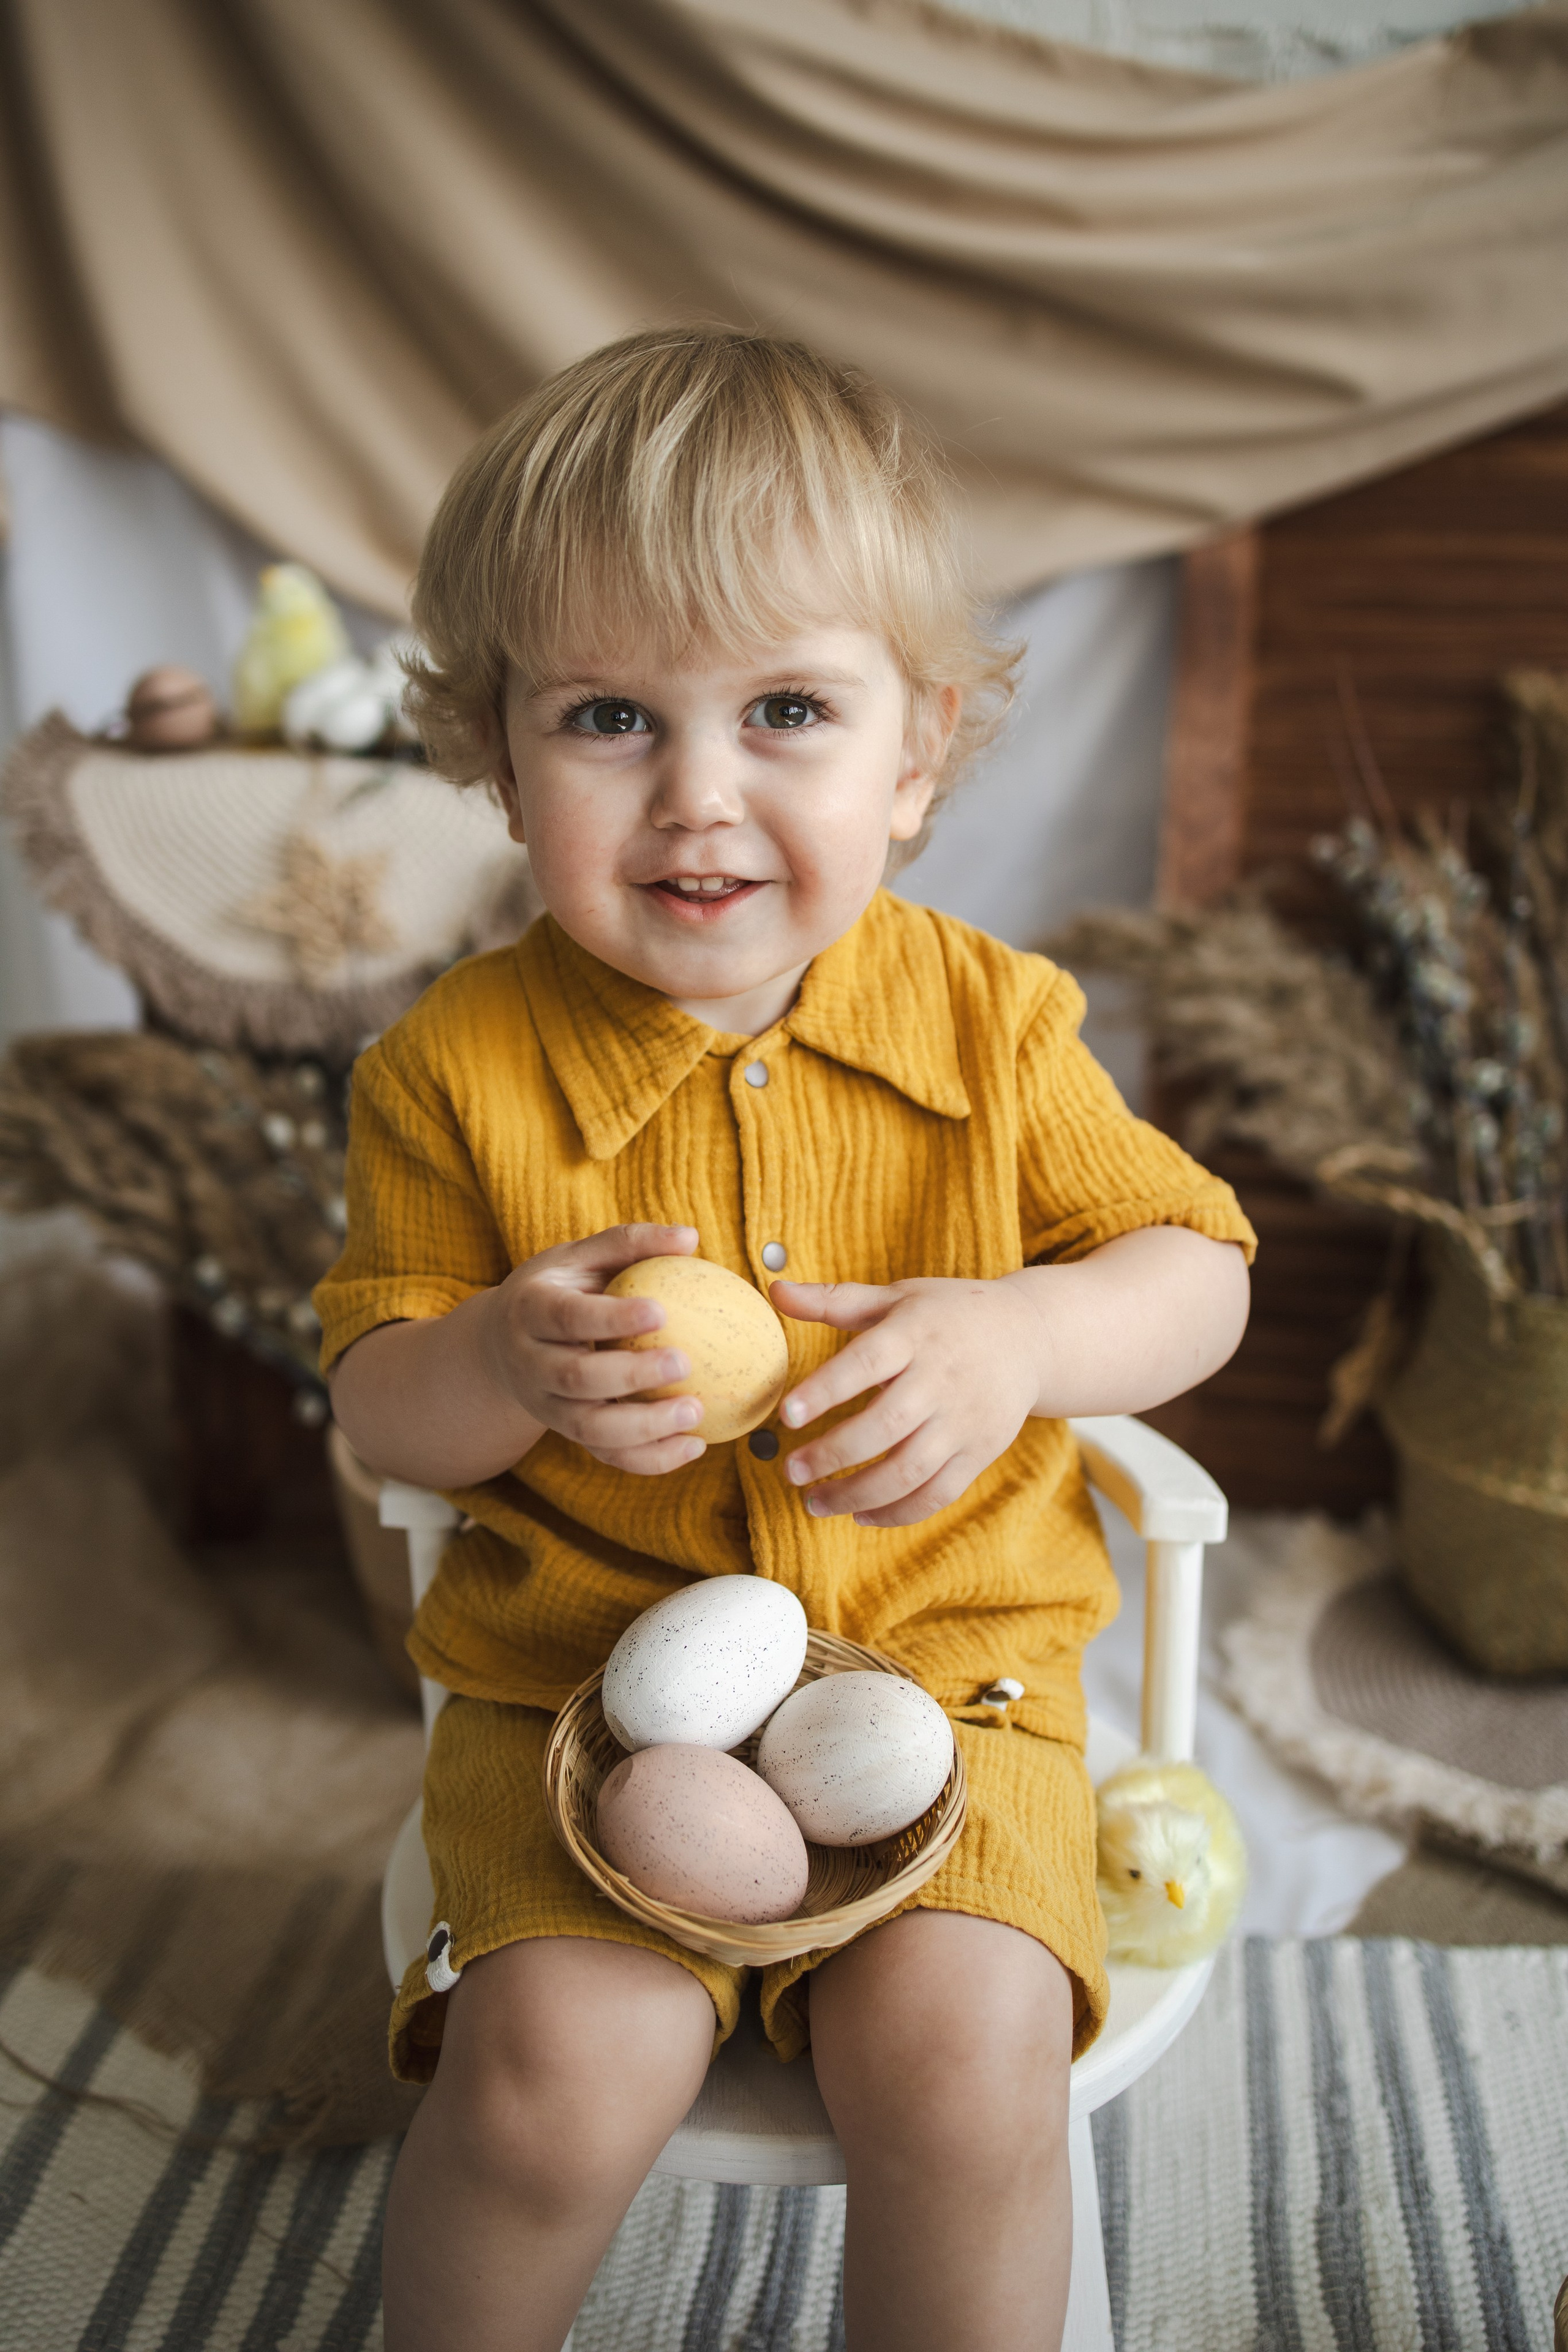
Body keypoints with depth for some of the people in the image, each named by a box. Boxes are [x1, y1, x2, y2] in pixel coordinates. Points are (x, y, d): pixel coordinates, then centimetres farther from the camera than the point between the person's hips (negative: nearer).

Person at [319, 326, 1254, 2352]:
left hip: (943, 1654, 1)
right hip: (582, 1668, 0)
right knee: (560, 2068, -19)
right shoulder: (459, 1068, -8)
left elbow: (1195, 1269, 1)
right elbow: (378, 1404, -1)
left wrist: (1016, 1335, -21)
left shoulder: (991, 1021, -4)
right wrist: (505, 1365, -25)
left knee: (961, 2056, -19)